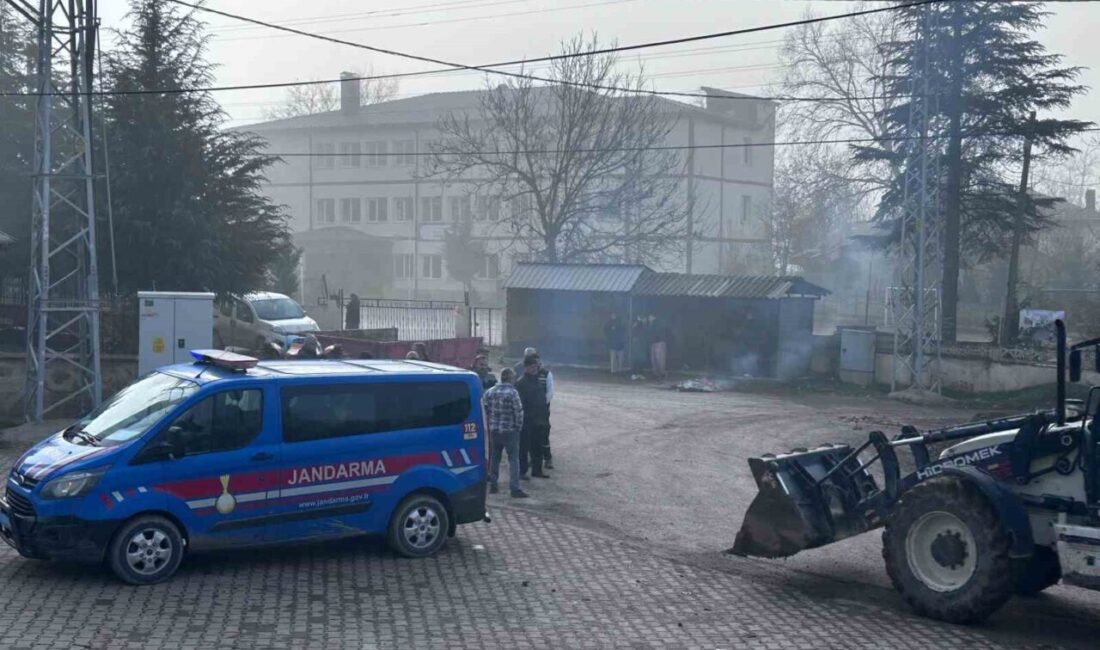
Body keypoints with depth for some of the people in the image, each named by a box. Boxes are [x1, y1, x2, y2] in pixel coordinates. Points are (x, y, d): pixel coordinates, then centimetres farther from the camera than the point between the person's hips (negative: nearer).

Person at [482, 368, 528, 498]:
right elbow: (518, 412, -14)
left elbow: (486, 410, 8)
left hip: (494, 430, 6)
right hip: (510, 431, -6)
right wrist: (518, 427, 0)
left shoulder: (490, 392, 4)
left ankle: (493, 485, 22)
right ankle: (514, 488, -9)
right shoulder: (512, 393, -15)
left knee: (494, 458, 17)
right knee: (513, 459, -4)